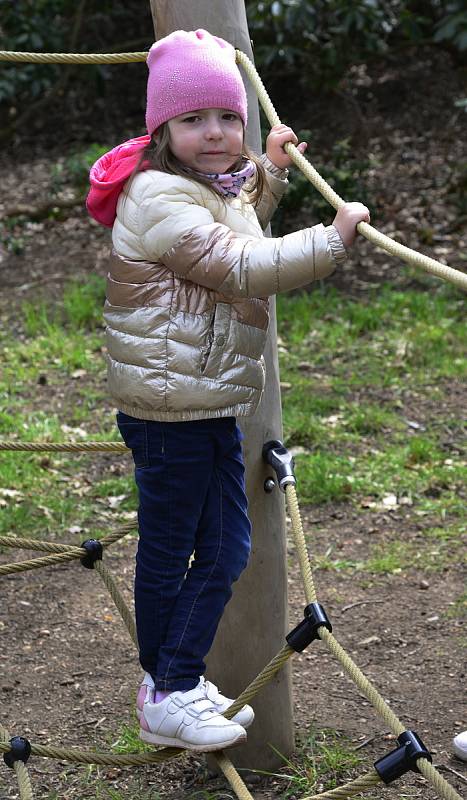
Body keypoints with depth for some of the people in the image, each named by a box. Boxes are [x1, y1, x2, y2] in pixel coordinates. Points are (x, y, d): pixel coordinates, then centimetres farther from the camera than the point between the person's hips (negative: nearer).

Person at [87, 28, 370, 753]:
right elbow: (246, 268, -27)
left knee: (225, 550, 13)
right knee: (168, 552, 3)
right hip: (170, 409, -10)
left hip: (211, 406, 10)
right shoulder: (160, 201, -19)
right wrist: (334, 238, -18)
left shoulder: (218, 190, 14)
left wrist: (270, 169, 33)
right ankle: (167, 700, 16)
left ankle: (177, 682, 25)